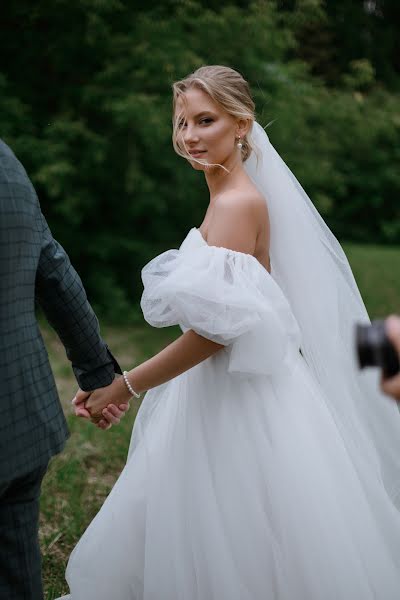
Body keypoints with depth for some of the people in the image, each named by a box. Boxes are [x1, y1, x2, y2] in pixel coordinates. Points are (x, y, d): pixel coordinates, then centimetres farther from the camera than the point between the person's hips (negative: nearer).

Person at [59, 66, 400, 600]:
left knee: (243, 557, 4)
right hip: (221, 390, 9)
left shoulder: (238, 202, -18)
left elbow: (215, 330, -22)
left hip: (242, 398, -9)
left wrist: (126, 386, -16)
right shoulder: (229, 195, 11)